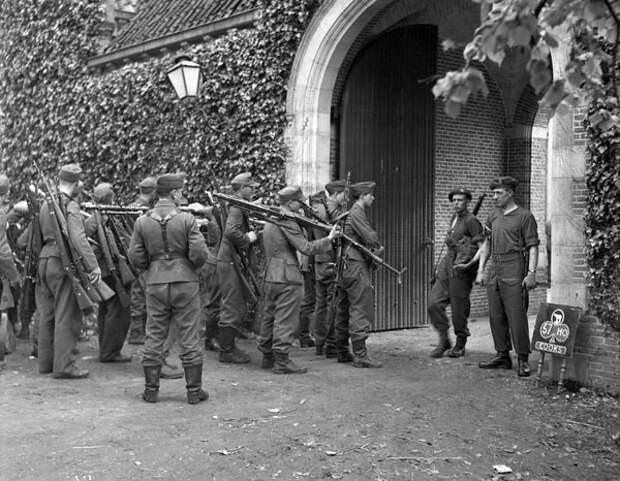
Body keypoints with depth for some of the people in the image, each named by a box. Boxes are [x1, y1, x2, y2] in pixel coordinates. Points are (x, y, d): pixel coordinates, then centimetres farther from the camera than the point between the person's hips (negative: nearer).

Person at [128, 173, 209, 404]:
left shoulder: (142, 221, -1)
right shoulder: (186, 219, -9)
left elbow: (135, 257, 0)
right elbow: (200, 254, -12)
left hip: (155, 283, 2)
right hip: (185, 282, -2)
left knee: (154, 337, 11)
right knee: (189, 337, 5)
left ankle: (151, 389, 15)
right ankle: (194, 390, 10)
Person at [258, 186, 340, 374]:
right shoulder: (287, 222, -14)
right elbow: (307, 248, -17)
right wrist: (329, 238, -7)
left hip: (270, 277, 9)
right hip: (287, 278, -9)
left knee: (270, 317, 15)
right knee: (286, 320, -5)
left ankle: (268, 356, 22)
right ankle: (281, 361, -4)